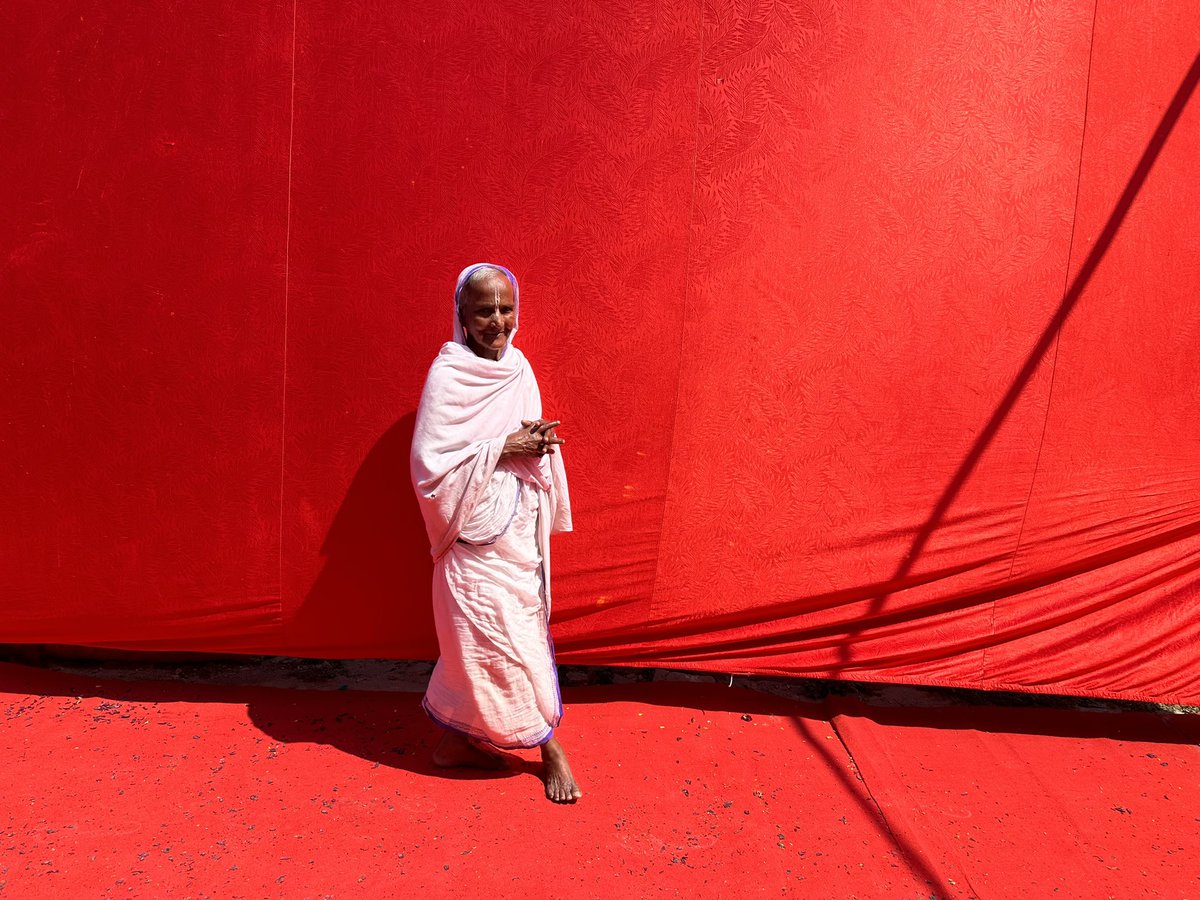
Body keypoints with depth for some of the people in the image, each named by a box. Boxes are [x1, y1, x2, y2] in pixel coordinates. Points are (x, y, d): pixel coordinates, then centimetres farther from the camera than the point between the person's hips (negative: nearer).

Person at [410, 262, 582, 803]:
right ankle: (548, 746, 22)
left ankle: (458, 740, 32)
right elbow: (431, 466, -18)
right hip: (478, 533, -6)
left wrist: (536, 444, -7)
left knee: (479, 639, 15)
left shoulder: (517, 366, 6)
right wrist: (505, 448, -20)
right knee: (505, 640, 3)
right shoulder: (447, 378, -14)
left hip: (520, 529, 6)